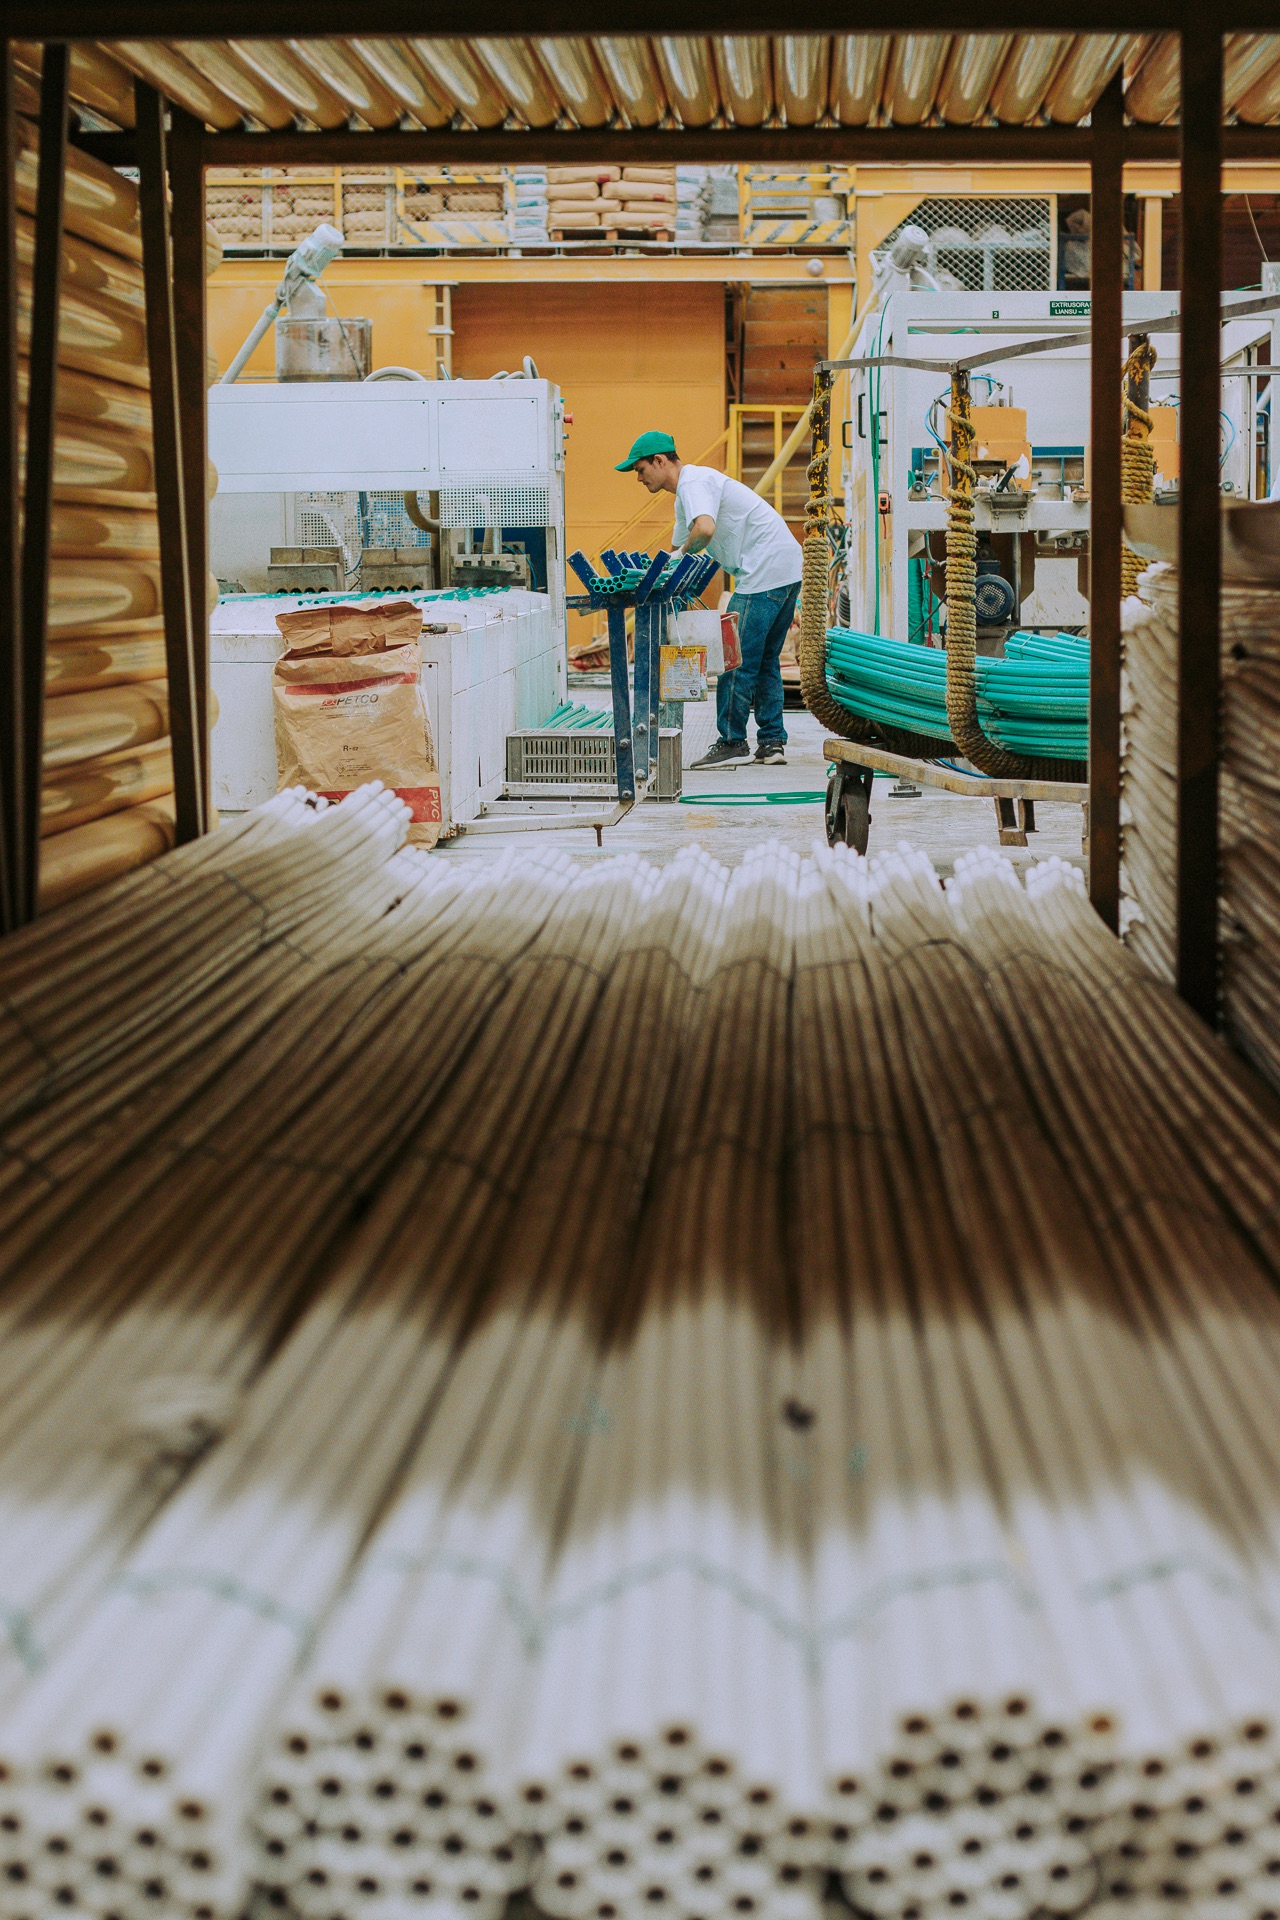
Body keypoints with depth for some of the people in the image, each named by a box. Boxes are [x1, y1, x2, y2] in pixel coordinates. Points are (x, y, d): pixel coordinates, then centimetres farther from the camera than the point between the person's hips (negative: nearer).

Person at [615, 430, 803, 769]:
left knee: (736, 660, -6)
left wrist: (682, 553, -14)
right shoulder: (686, 493, 23)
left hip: (765, 572, -11)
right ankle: (772, 742, 16)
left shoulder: (693, 482, -11)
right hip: (787, 569, 11)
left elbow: (705, 528, -30)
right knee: (765, 661, 14)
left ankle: (732, 743, -2)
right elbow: (681, 549, 28)